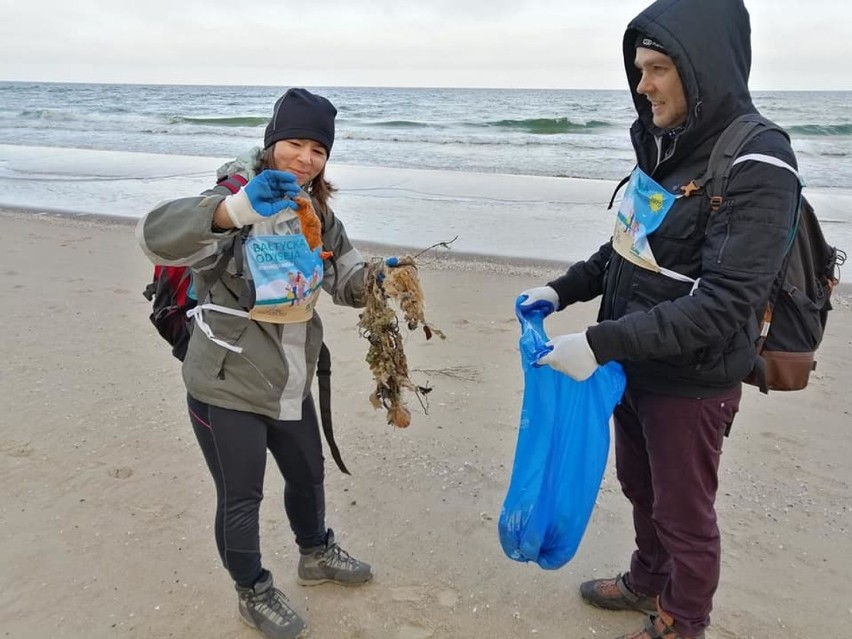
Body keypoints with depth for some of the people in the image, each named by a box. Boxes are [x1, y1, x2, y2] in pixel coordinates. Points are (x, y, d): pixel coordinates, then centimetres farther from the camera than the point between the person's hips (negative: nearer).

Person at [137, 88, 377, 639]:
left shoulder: (318, 214, 4)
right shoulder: (236, 201, -18)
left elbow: (347, 283, 5)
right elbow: (157, 236, -37)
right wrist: (240, 206, -53)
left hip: (290, 384, 7)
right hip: (227, 388, -7)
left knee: (308, 473, 25)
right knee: (241, 498, 10)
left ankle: (316, 553, 52)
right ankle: (253, 592, 36)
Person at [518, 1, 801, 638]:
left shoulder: (756, 170, -22)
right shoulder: (664, 146, 3)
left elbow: (724, 305, -28)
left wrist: (601, 343, -33)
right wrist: (562, 290, 1)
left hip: (692, 383, -7)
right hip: (634, 367, 7)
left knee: (684, 512, 12)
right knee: (640, 487, 24)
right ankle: (649, 581, 49)